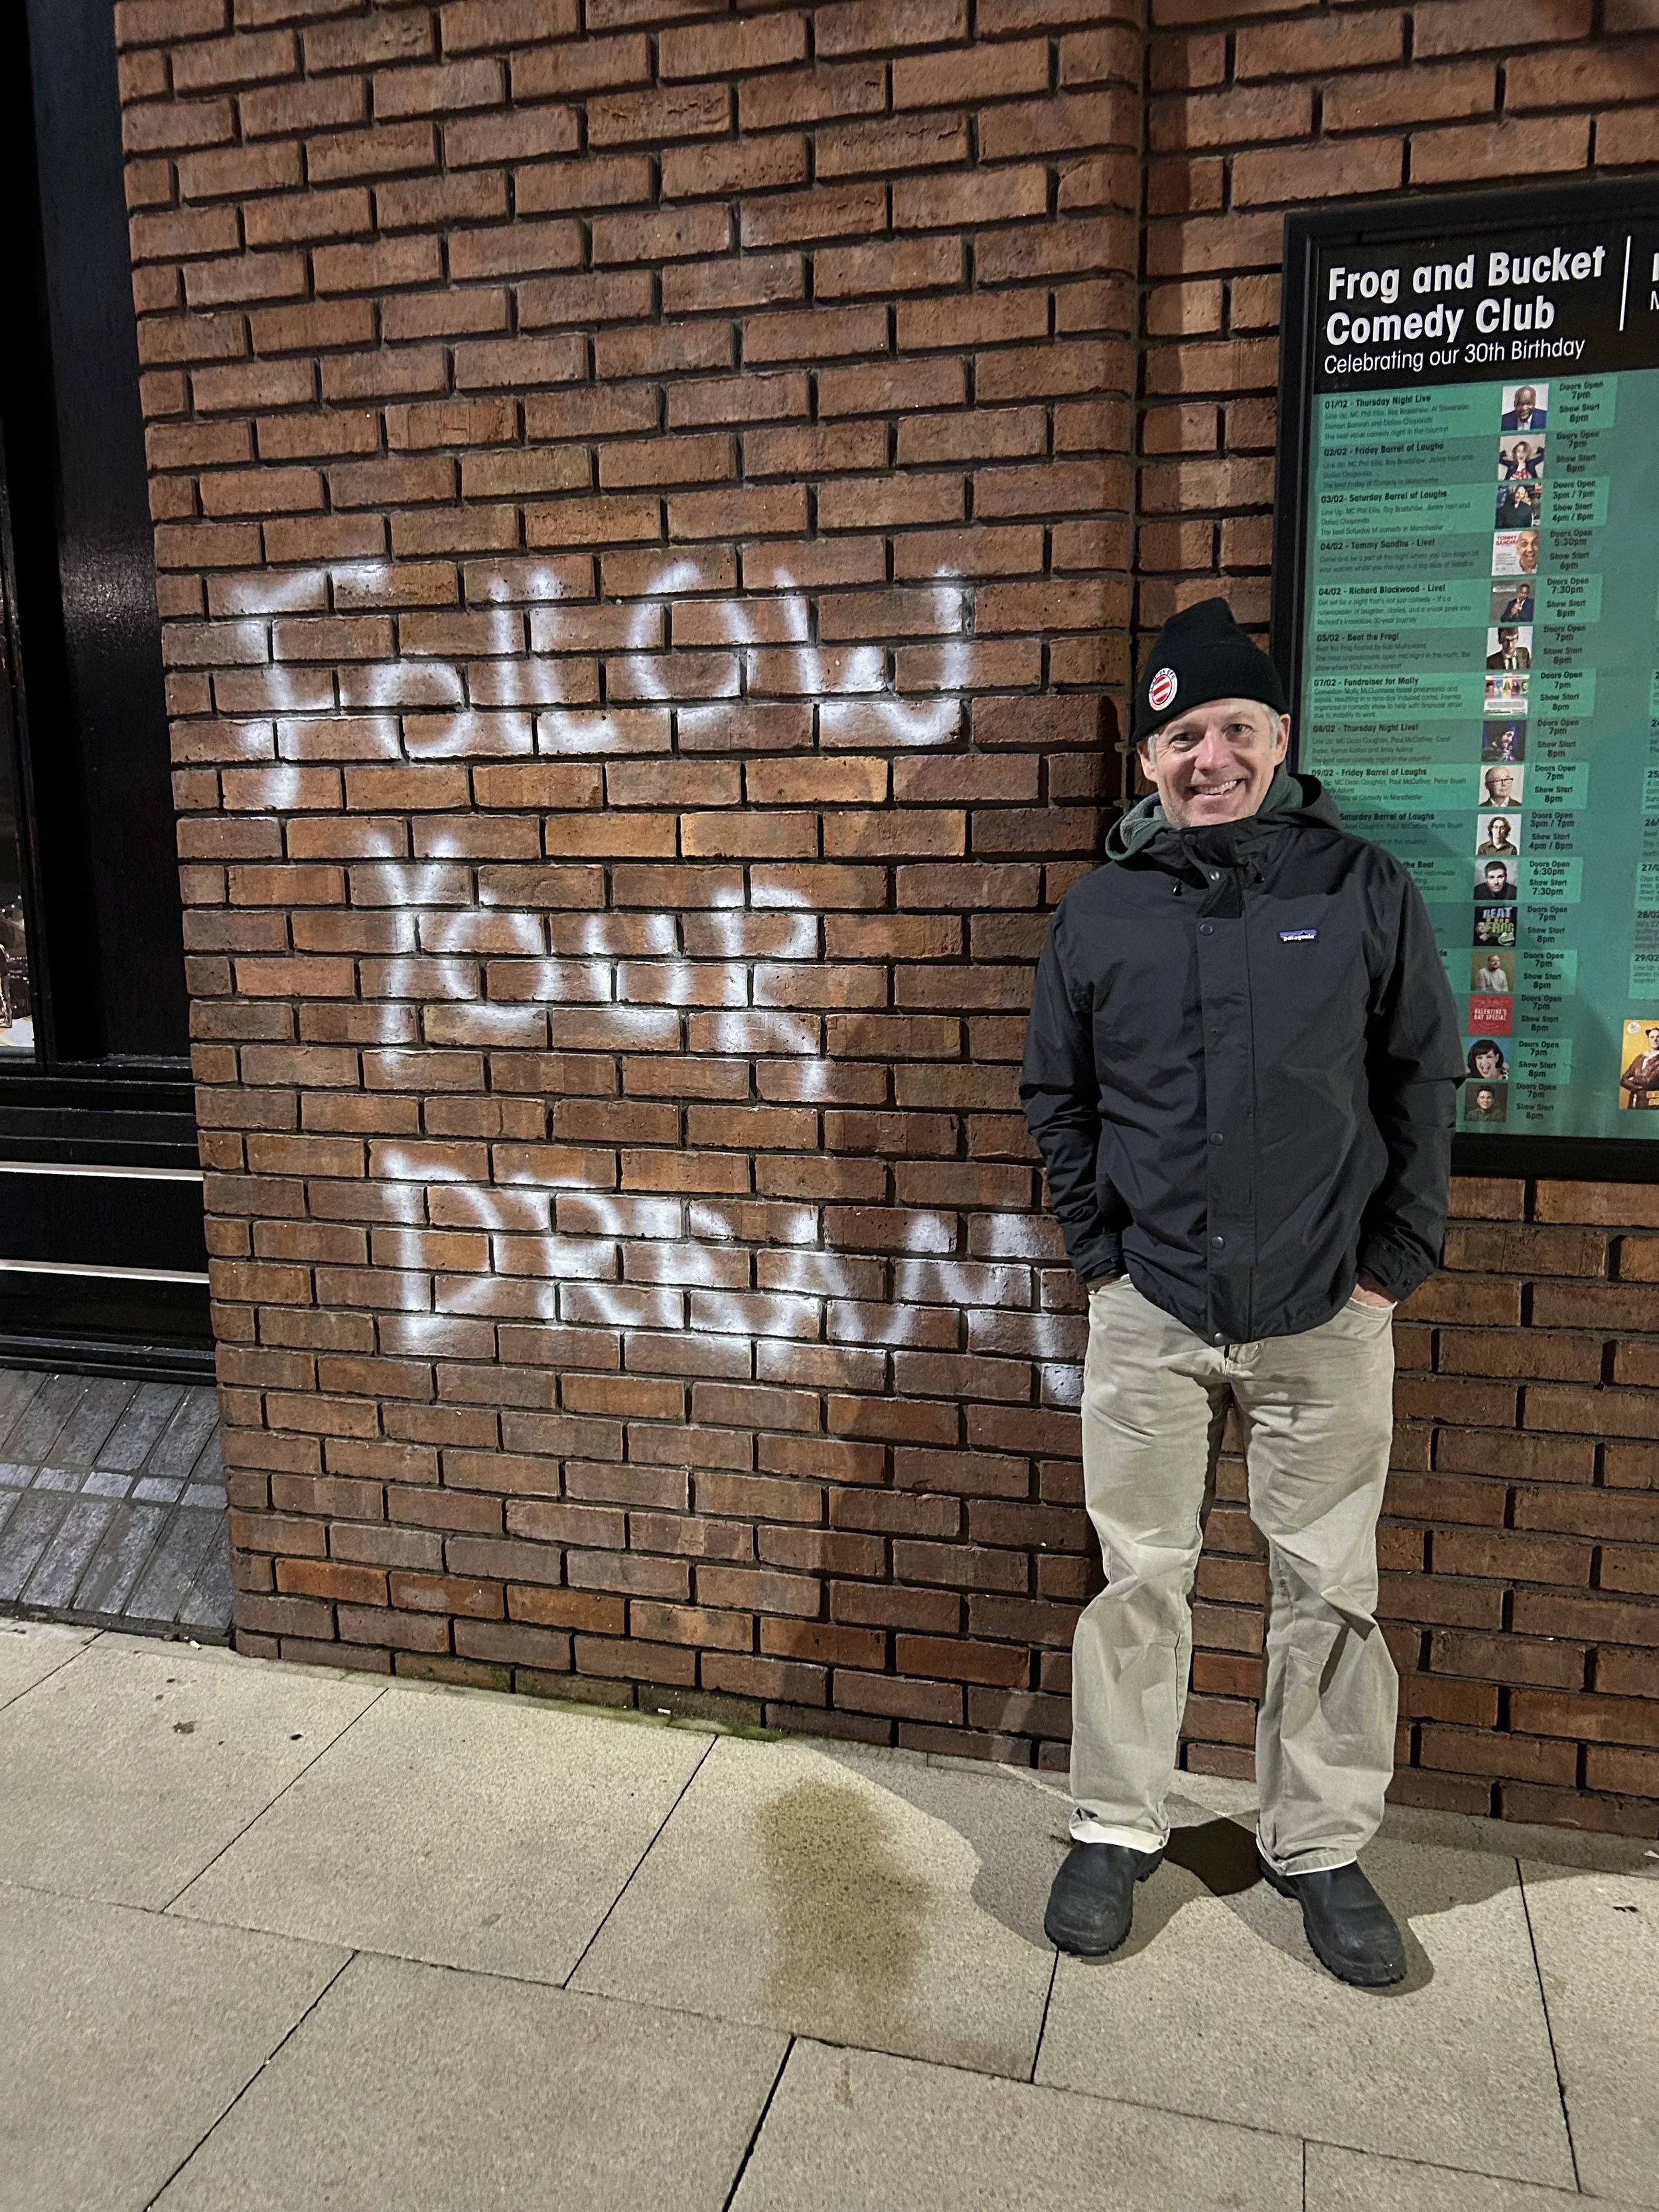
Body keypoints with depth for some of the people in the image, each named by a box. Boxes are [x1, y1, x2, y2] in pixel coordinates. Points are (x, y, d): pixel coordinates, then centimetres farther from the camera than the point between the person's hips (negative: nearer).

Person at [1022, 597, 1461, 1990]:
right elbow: (1056, 1099, 9)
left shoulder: (1365, 889, -2)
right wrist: (1100, 1252, 3)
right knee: (1139, 1581, 10)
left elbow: (1424, 1082, 3)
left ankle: (1322, 1848, 29)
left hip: (1327, 1316, 0)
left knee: (1330, 1591, 10)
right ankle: (1118, 1831, 28)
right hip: (1151, 1313, 1)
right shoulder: (1101, 911, 1)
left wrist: (1395, 1261, -2)